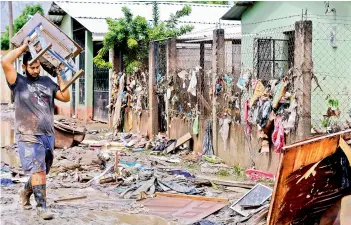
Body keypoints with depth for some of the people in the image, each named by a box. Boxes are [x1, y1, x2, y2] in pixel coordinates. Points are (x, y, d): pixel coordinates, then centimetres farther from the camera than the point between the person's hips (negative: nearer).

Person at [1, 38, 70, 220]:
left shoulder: (47, 81, 14)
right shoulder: (18, 82, 0)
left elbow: (65, 97, 15)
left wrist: (60, 76, 9)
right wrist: (23, 48, -4)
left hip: (48, 135, 5)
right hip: (29, 136, -5)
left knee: (40, 171, 14)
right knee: (38, 170, -13)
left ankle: (26, 192, 40)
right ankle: (41, 207, -11)